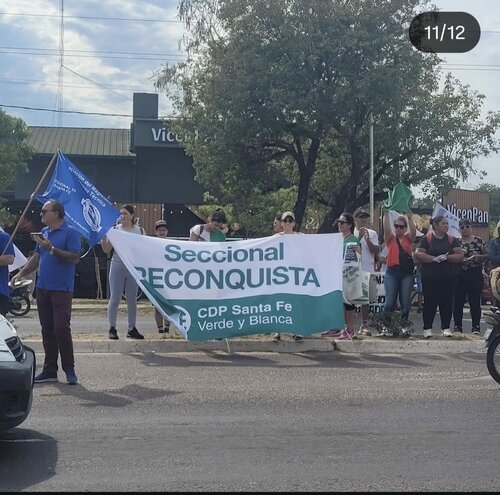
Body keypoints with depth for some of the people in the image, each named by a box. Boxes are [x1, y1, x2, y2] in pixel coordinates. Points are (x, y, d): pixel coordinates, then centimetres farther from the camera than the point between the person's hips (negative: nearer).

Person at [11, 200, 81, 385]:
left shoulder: (70, 232, -7)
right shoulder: (44, 232, 16)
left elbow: (74, 258, -17)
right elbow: (36, 257, 22)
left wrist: (51, 248, -21)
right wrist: (21, 273, 13)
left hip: (61, 289, -7)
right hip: (43, 288, 7)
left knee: (61, 329, -10)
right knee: (47, 330, 8)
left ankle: (69, 370, -1)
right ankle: (50, 370, 14)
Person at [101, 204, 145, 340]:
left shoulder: (140, 231, 7)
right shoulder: (114, 229, 4)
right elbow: (106, 250, 1)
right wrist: (103, 235, -13)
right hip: (117, 266, -1)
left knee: (132, 299, 7)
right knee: (115, 298, -2)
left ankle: (132, 329, 14)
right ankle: (112, 328, 4)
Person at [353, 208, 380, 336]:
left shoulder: (372, 233, 10)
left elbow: (376, 252, 2)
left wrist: (367, 239, -11)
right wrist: (359, 237, -17)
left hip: (369, 271, 3)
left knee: (366, 299, 6)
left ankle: (363, 325, 14)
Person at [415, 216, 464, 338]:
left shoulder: (452, 240, 8)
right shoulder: (426, 239, 2)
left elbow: (460, 255, 1)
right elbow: (418, 254, -7)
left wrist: (447, 257, -15)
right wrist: (434, 258, -17)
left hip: (448, 277, 2)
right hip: (430, 277, -2)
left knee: (447, 302, 3)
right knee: (429, 302, 0)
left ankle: (446, 327, 13)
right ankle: (427, 328, 7)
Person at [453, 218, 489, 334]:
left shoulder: (478, 241, 3)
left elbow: (487, 256, 4)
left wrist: (478, 257, -14)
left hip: (475, 275, -1)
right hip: (459, 275, 1)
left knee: (475, 302, 0)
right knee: (458, 302, 2)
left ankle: (476, 327, 7)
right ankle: (457, 326, 12)